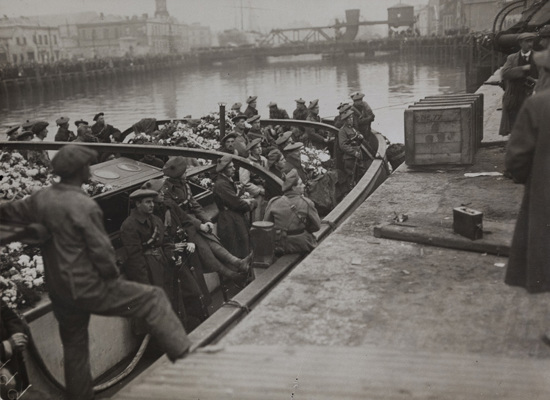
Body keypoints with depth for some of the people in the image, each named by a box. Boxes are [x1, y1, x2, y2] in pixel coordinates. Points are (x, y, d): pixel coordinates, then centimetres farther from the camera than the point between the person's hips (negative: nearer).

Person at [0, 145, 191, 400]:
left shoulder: (41, 199, 0)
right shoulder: (85, 206, -21)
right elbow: (101, 251, -19)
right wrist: (114, 278, -3)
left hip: (58, 291, 8)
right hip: (89, 289, -8)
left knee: (74, 347, 22)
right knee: (153, 299, -1)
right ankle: (184, 356, -4)